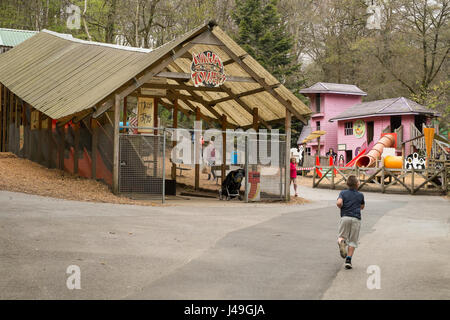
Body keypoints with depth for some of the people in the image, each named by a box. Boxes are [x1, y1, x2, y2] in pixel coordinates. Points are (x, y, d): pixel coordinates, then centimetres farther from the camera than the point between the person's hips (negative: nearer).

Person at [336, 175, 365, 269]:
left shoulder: (343, 193, 5)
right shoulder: (360, 195, 9)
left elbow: (339, 203, -13)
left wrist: (341, 207, 7)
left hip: (345, 217, 0)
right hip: (356, 219, 0)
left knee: (342, 236, 11)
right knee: (353, 241, 6)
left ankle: (341, 242, -25)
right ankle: (348, 259, -4)